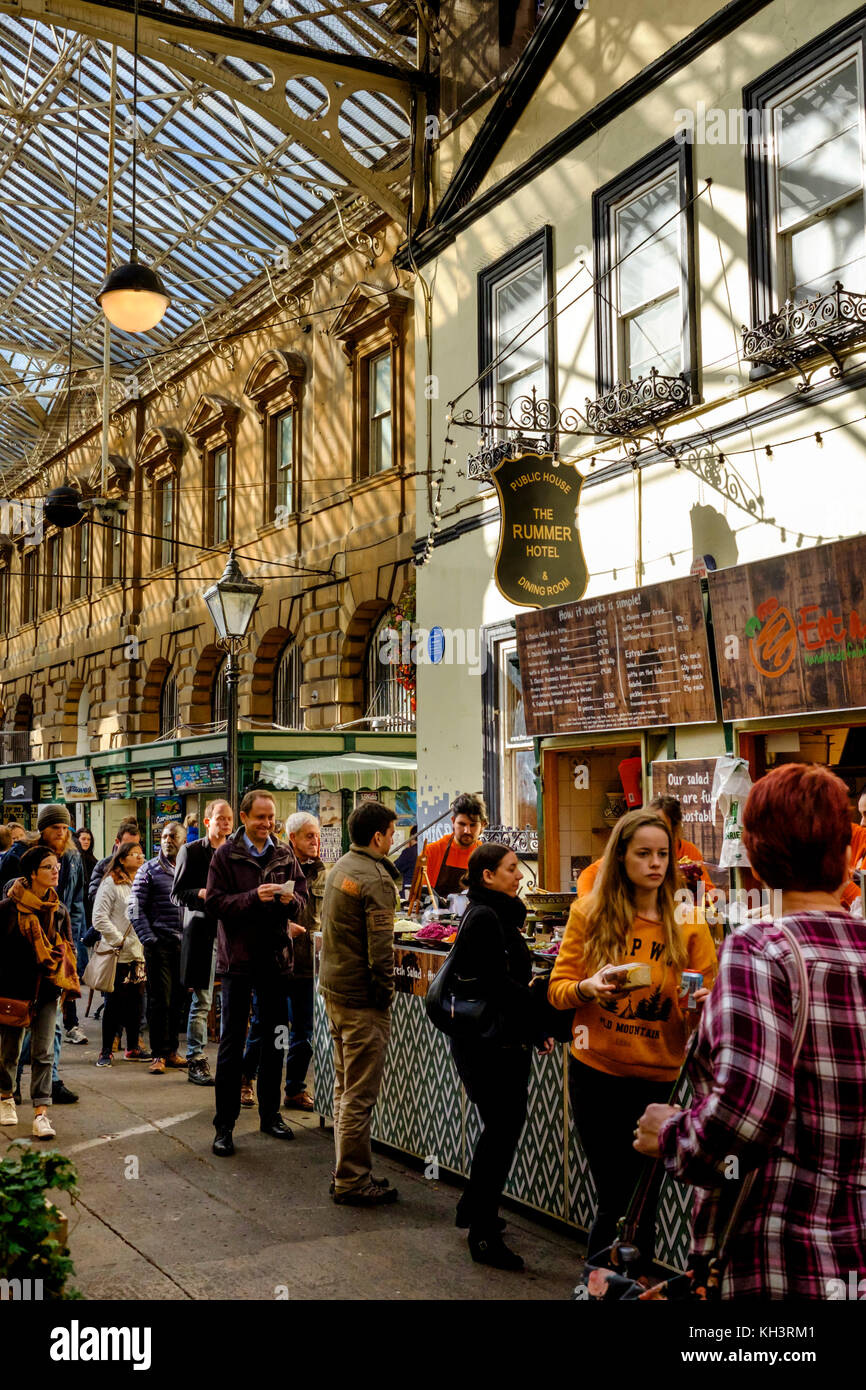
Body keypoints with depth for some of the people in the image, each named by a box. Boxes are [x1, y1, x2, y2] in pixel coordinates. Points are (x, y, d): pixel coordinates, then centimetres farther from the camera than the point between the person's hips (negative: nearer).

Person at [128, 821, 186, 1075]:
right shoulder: (149, 870, 2)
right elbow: (135, 908, -1)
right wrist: (149, 939, -10)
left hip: (185, 944, 3)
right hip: (159, 943, -3)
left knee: (178, 999, 7)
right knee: (160, 1000, -2)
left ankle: (171, 1051, 17)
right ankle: (159, 1054, 6)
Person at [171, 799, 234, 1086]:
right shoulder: (190, 851, 3)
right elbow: (176, 894, 1)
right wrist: (202, 894, -16)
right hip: (202, 931, -3)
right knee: (201, 1001, -1)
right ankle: (196, 1062, 8)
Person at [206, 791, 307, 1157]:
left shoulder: (285, 855, 7)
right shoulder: (226, 855, -4)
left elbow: (302, 899, 7)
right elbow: (215, 902, -11)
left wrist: (291, 900, -15)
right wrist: (254, 897, -23)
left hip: (275, 957, 4)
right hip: (238, 957, -4)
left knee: (275, 1039, 13)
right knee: (231, 1043, 1)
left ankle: (270, 1114, 27)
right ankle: (224, 1125, 9)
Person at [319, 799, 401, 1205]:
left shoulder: (339, 868, 10)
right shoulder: (375, 879, -18)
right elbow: (380, 948, -20)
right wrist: (385, 995, -11)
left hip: (333, 988, 10)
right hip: (361, 997, -10)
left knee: (344, 1089, 17)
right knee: (360, 1095, -1)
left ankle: (347, 1172, 25)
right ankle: (352, 1182, 6)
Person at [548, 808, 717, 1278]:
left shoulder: (688, 923, 0)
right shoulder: (590, 912, -2)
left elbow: (707, 995, 2)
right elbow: (557, 988, 0)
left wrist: (703, 1005, -21)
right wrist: (588, 988, -20)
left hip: (658, 1076, 1)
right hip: (597, 1074, -1)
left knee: (643, 1200, 10)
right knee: (614, 1200, 3)